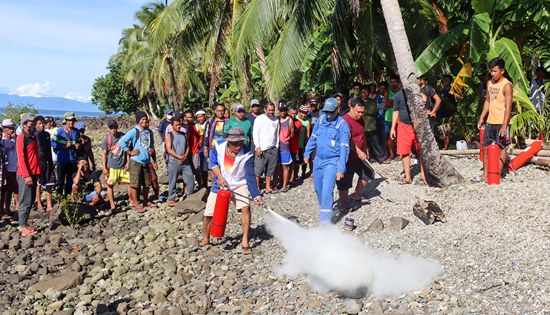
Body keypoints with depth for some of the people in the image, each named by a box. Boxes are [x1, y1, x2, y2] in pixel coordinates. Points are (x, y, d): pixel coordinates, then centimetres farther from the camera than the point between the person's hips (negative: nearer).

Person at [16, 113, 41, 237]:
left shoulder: (33, 137, 15)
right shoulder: (21, 137, -11)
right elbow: (21, 158, -16)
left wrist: (39, 172, 15)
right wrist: (26, 175, -19)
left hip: (34, 173, 8)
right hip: (26, 175, -8)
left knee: (31, 200, 12)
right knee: (26, 201, -4)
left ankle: (24, 223, 21)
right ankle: (23, 227, 2)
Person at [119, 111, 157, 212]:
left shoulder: (149, 132, 9)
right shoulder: (134, 131, -10)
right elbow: (121, 141, -15)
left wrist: (152, 150, 3)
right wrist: (130, 152, -13)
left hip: (146, 162, 6)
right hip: (136, 162, -6)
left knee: (147, 183, 14)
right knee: (135, 184, 0)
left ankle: (146, 202, 29)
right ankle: (135, 204, 9)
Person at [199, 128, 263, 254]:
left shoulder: (247, 155, -22)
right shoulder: (218, 147, -17)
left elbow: (250, 176, -25)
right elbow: (213, 162, -2)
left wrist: (256, 195, -36)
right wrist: (220, 177, -19)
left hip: (239, 185, -2)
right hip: (220, 185, 2)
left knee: (245, 208, -25)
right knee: (208, 214, 3)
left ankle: (245, 241, -11)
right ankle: (206, 239, 31)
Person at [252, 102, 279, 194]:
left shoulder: (276, 120, 12)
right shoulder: (259, 119, -2)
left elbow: (277, 134, 15)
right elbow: (255, 133, -5)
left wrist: (277, 146, 9)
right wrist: (257, 147, -11)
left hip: (273, 149, 5)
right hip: (262, 149, -5)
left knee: (270, 170, 9)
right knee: (258, 170, -5)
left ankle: (268, 188, 17)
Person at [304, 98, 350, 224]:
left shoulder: (342, 125, -15)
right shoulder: (321, 119, 3)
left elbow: (344, 148, -17)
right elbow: (313, 137, 16)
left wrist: (341, 169, -22)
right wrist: (307, 153, 15)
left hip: (332, 162, -6)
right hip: (318, 160, 6)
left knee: (327, 190, -16)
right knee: (318, 188, 18)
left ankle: (325, 220, -13)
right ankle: (323, 209, 42)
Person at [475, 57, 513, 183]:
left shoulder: (506, 85, -13)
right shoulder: (489, 83, 9)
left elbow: (508, 107, -16)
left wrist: (504, 126, -21)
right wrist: (481, 118, 14)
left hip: (501, 123, -7)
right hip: (490, 121, 8)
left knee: (501, 148, 2)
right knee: (485, 146, 9)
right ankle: (485, 175, 18)